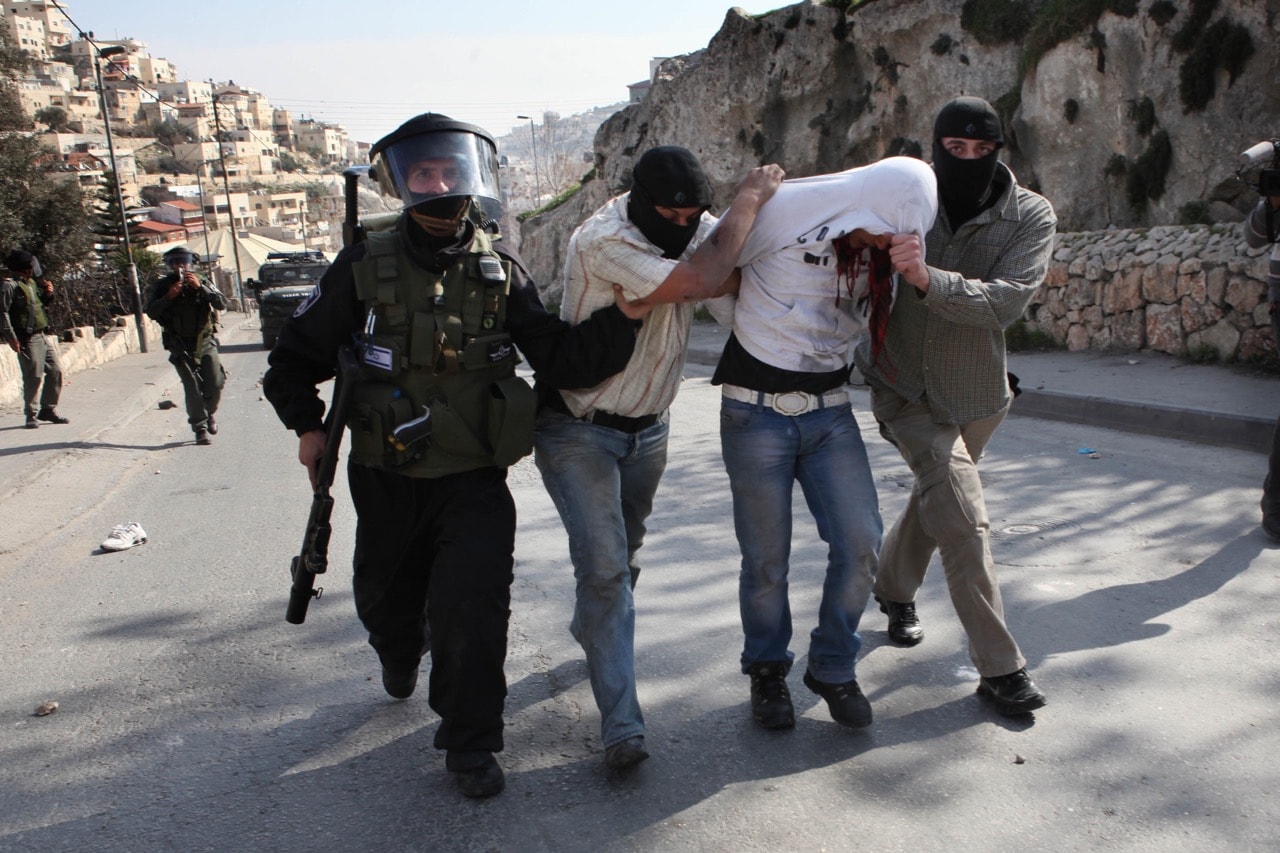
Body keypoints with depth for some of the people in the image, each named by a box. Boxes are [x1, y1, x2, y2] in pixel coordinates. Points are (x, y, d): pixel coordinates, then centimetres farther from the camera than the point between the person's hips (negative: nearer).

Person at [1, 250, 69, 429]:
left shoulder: (32, 282, 15)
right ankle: (31, 415, 6)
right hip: (28, 339, -8)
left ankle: (48, 410, 21)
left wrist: (47, 294, 8)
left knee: (56, 371, 10)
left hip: (45, 335, 8)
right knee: (34, 376, -5)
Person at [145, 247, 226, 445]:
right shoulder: (163, 286, 3)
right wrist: (168, 297, -18)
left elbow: (221, 304, -11)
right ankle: (200, 429, -6)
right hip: (181, 346, -2)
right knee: (192, 386, -11)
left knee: (215, 384, 1)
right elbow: (151, 312, -5)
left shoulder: (202, 283, 4)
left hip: (205, 342, 2)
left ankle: (209, 414, 29)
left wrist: (200, 287, -21)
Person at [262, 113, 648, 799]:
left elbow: (561, 359, -10)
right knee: (386, 600, 20)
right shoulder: (366, 267, -5)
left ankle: (470, 743, 10)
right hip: (387, 482, 2)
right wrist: (308, 425, -8)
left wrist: (625, 317, -23)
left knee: (473, 607, -13)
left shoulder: (501, 269, -3)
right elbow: (297, 353, 5)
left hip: (474, 480, -1)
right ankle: (400, 654, 58)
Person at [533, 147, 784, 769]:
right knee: (604, 565, -13)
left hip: (648, 427, 7)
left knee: (624, 555, 20)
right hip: (579, 430, -7)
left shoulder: (698, 227, -3)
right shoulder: (603, 241, -27)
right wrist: (748, 200, -24)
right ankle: (622, 725, -7)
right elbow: (698, 281, -35)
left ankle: (592, 631, 50)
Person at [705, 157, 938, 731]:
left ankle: (832, 668, 20)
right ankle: (767, 671, 28)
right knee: (766, 559, 3)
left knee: (861, 545, -3)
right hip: (757, 413, -4)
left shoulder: (877, 250, 3)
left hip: (830, 413, 4)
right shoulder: (780, 213, -14)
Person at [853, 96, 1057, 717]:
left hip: (974, 395, 2)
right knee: (964, 523, -11)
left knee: (934, 500, 21)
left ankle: (894, 589, 50)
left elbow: (1004, 302, -27)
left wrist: (927, 277, -42)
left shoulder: (1031, 217, -12)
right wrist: (872, 347, -7)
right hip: (904, 390, -2)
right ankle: (1000, 668, -1)